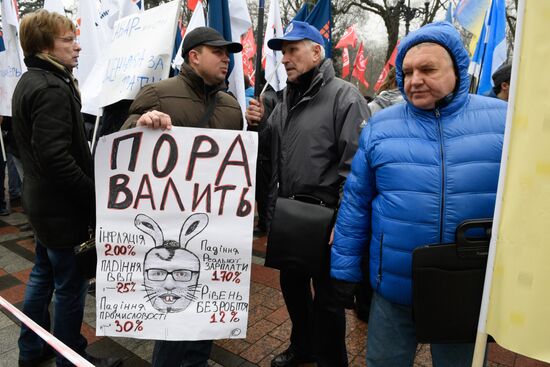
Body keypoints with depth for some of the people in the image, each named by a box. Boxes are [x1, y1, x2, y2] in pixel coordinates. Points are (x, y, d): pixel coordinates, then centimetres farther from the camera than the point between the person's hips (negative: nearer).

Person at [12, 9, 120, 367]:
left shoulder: (30, 82, 11)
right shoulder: (52, 89, -21)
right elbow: (56, 157, -28)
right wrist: (95, 195, -21)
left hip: (42, 199, 10)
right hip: (63, 205, -10)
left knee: (43, 274, 22)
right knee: (71, 285, 5)